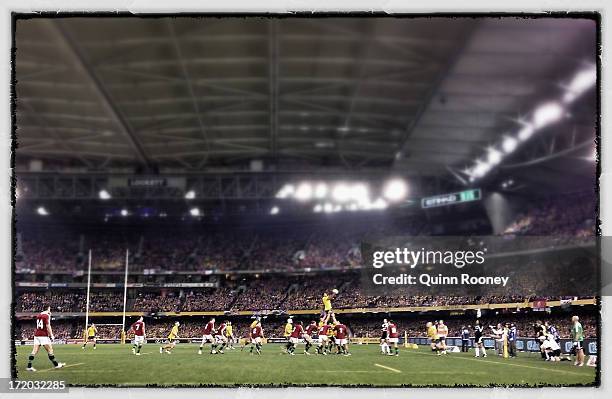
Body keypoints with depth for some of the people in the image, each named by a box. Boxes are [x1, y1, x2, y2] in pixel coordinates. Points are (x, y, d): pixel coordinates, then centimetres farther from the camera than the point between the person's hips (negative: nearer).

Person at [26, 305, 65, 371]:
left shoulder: (38, 315, 16)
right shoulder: (47, 315, -7)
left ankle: (29, 366, -5)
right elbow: (48, 326, -13)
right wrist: (51, 335, -9)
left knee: (34, 351, 1)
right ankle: (56, 365, 8)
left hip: (36, 335, 7)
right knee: (50, 350, 1)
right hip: (43, 335, -7)